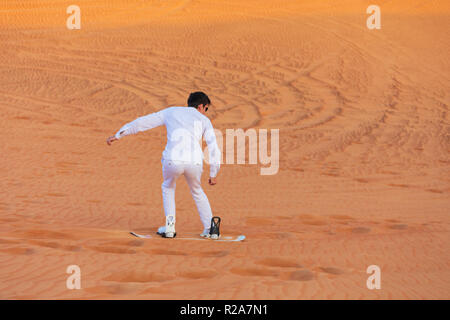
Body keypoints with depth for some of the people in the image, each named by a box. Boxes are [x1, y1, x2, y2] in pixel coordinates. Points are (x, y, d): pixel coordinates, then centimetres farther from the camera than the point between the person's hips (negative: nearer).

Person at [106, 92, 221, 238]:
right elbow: (214, 149, 16)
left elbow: (143, 122, 24)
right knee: (197, 192, 30)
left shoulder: (171, 112, 25)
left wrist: (118, 135, 28)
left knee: (168, 187, 31)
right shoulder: (204, 120, 22)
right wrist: (213, 174, 25)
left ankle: (170, 226, 22)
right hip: (194, 163, 0)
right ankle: (210, 229, 25)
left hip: (173, 160, 0)